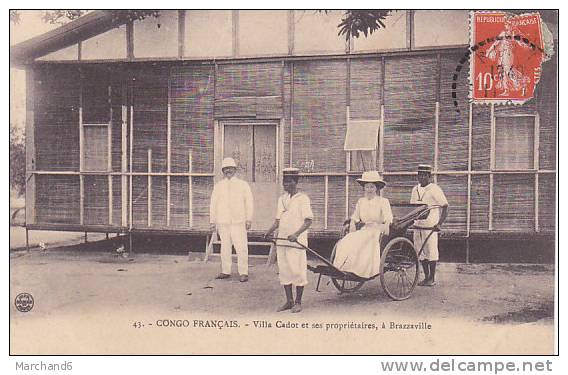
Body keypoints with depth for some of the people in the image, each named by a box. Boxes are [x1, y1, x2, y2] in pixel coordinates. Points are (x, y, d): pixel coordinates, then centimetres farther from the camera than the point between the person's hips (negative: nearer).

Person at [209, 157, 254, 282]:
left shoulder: (243, 185, 10)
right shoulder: (218, 186, 14)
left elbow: (249, 203, 6)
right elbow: (213, 204, 15)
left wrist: (248, 220, -2)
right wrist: (212, 221, 9)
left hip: (238, 222, -2)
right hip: (222, 222, 2)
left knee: (241, 247, -8)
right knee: (225, 247, 4)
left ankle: (243, 273, -4)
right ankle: (225, 271, 13)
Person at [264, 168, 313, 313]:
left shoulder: (302, 198, -5)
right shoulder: (282, 198, 13)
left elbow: (308, 220, -10)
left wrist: (296, 234, -22)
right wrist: (270, 231, 2)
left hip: (297, 241, -6)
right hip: (282, 240, 6)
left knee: (298, 271, -1)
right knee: (284, 271, 9)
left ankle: (298, 302, 10)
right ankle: (289, 301, 20)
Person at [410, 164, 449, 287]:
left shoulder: (435, 189, -6)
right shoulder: (415, 189, 12)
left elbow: (445, 207, -8)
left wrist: (439, 224, -16)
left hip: (430, 226, -6)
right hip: (417, 225, 6)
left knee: (431, 251, -2)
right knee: (420, 252, 8)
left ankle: (432, 278, 7)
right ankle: (426, 276, 19)